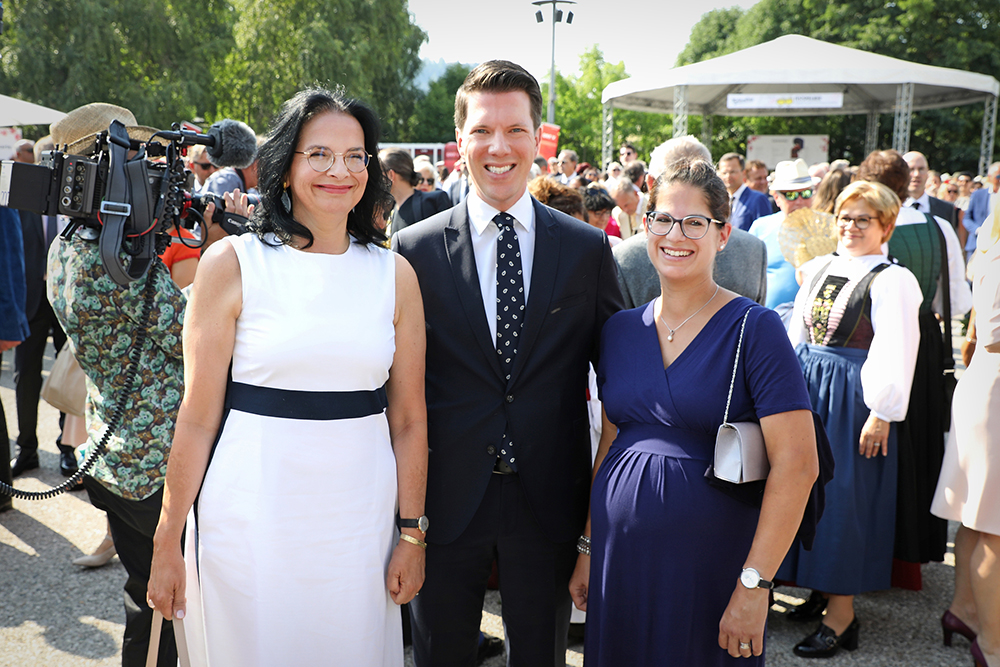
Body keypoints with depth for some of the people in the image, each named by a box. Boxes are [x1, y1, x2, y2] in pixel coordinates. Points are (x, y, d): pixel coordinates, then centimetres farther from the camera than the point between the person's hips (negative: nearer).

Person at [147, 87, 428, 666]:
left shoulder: (396, 275, 2)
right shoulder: (232, 264, -5)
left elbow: (409, 418, 5)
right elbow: (198, 417, -5)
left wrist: (413, 534, 3)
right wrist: (168, 545, -3)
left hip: (360, 520, 2)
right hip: (252, 516, -2)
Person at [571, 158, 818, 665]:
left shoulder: (753, 329, -11)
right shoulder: (621, 329, 5)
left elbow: (797, 465, -15)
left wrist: (754, 584, -18)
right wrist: (588, 548, 10)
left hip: (710, 564, -4)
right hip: (620, 558, 4)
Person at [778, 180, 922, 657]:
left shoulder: (892, 280, -10)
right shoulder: (819, 269, 11)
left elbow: (895, 353, -15)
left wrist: (881, 414, -18)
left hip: (851, 398, -7)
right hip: (807, 390, 7)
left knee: (841, 497, -3)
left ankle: (842, 615, 7)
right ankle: (822, 588, 27)